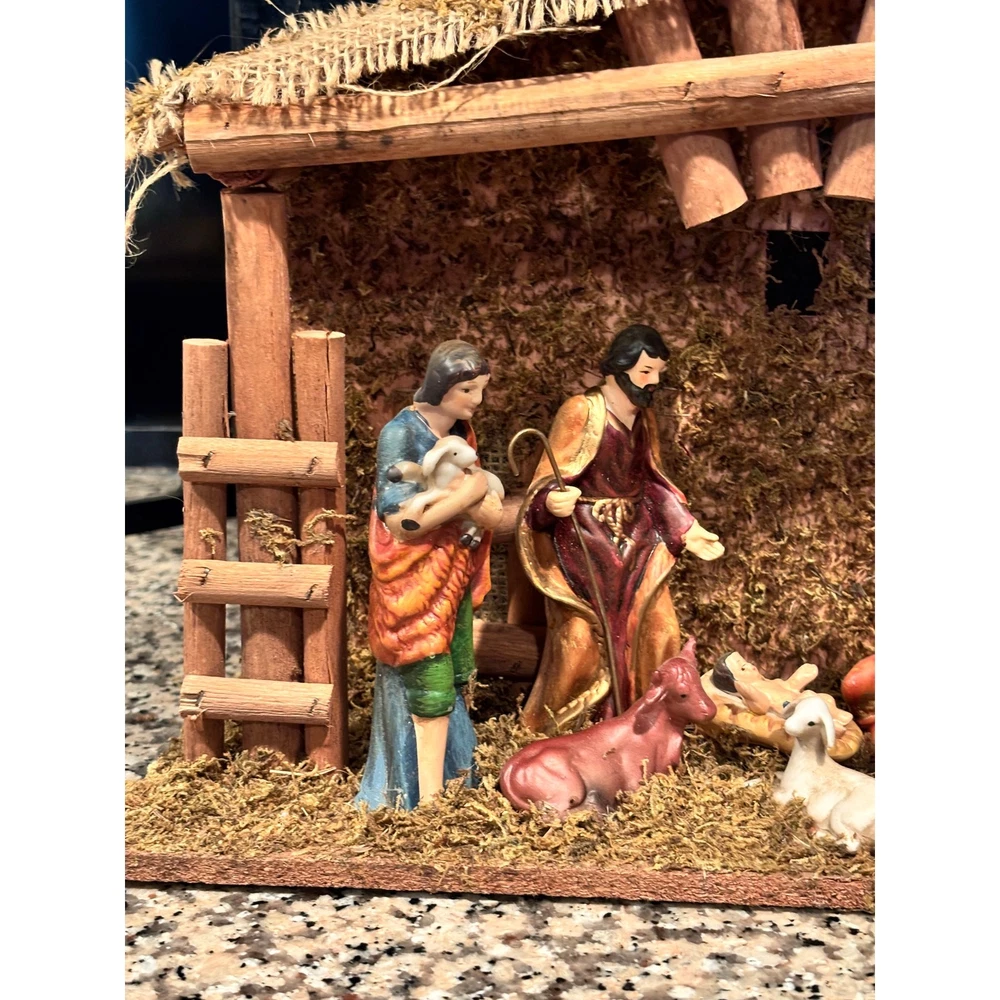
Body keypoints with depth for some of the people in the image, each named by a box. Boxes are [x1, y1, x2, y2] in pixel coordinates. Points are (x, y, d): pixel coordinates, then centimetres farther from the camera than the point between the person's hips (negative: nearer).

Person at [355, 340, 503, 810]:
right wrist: (465, 495, -21)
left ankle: (447, 784, 29)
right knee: (431, 690, -1)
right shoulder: (401, 434, -17)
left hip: (452, 575, 7)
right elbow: (399, 521, -25)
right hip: (413, 583, -7)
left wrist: (471, 497, -23)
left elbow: (493, 516, -1)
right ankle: (427, 801, 11)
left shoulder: (460, 433, 5)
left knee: (454, 680, 14)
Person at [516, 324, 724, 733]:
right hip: (583, 545, -7)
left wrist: (686, 530, 11)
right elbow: (548, 482, -15)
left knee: (660, 633, 5)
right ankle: (546, 730, 15)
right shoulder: (580, 412, -14)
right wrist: (553, 501, -38)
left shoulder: (644, 418, 8)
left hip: (635, 543, 7)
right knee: (580, 641, -6)